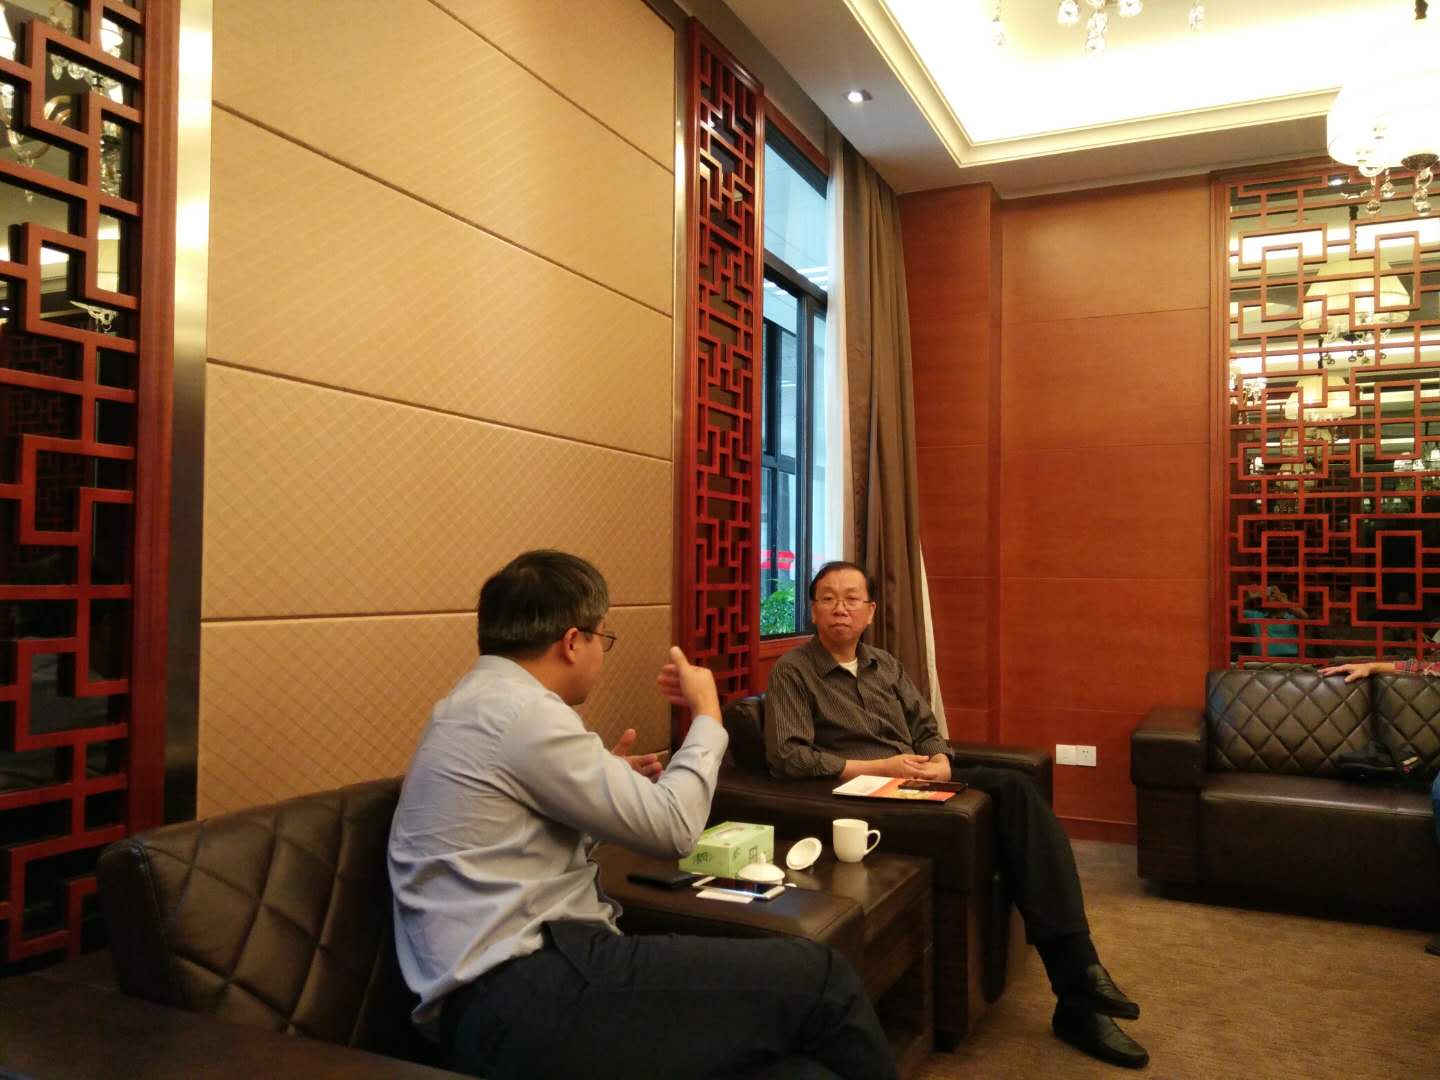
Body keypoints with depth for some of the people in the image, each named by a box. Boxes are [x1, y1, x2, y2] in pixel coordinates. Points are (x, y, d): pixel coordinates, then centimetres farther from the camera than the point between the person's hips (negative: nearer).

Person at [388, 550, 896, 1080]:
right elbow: (671, 826, -11)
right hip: (529, 993, -10)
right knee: (819, 978, -11)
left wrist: (608, 783, 17)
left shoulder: (484, 702, 18)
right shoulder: (520, 709, -13)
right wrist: (707, 713, 3)